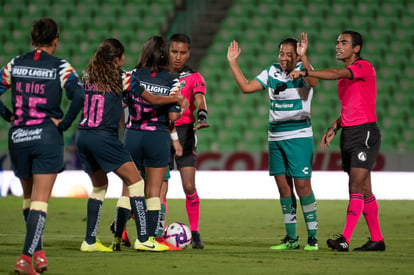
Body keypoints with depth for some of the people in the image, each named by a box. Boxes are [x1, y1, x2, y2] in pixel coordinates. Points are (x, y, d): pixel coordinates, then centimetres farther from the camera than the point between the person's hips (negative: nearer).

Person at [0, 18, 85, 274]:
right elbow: (79, 96, -18)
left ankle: (38, 252, 23)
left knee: (29, 197, 20)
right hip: (47, 137, -3)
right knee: (40, 200, -3)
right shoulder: (60, 67, -6)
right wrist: (64, 123, -8)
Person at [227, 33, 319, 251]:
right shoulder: (272, 71, 11)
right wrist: (232, 62, 9)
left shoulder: (303, 69, -5)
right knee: (283, 186, 5)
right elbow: (246, 87, 13)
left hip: (299, 135, -6)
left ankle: (313, 237, -3)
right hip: (275, 135, 6)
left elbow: (313, 82, -28)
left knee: (302, 184, -9)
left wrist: (303, 57, -39)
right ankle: (291, 238, 12)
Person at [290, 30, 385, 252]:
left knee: (356, 188, -14)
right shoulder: (345, 74, 18)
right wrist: (334, 128, 13)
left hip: (364, 133, -9)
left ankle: (344, 239, -22)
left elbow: (335, 74, -26)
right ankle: (376, 240, 14)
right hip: (348, 133, 9)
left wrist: (305, 73, -33)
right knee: (363, 190, 9)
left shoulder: (364, 67, -9)